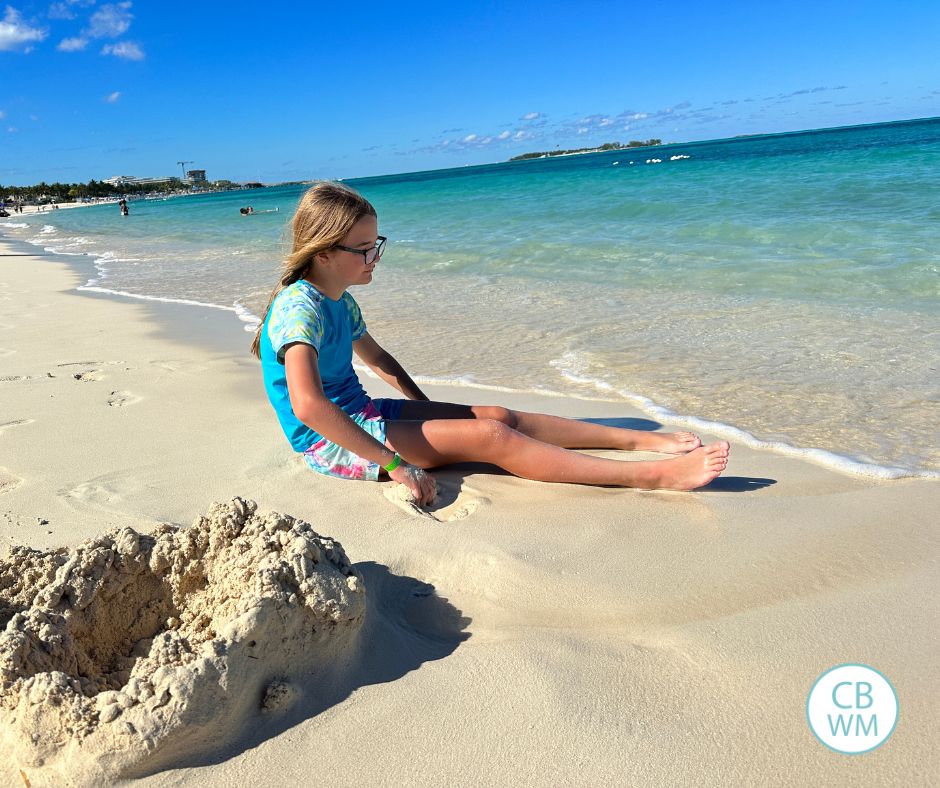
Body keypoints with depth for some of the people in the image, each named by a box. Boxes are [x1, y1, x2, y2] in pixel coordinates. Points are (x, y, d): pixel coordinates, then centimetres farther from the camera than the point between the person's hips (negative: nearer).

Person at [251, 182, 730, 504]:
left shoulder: (339, 302, 8)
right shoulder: (300, 307, -23)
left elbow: (377, 358, 23)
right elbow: (308, 405, -37)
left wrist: (432, 414, 20)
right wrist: (393, 462, -33)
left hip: (360, 416, 9)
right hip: (333, 441, -9)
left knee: (499, 415, 0)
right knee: (490, 437, -20)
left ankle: (645, 440, 2)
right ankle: (654, 476, -21)